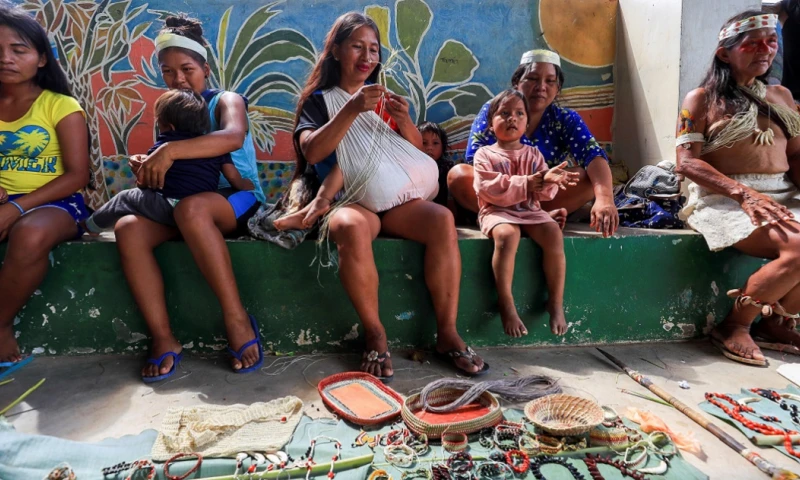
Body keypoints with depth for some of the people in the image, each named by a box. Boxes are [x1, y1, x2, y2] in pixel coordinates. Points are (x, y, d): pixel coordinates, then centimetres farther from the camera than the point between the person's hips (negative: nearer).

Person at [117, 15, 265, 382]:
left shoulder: (225, 100, 1)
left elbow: (233, 137, -25)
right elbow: (168, 175, 16)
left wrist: (170, 151, -30)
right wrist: (148, 169, -8)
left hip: (238, 199, -5)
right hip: (185, 204, 5)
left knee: (191, 207, -39)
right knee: (128, 228, -23)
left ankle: (237, 318, -31)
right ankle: (163, 339, -22)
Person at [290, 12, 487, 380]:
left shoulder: (383, 96, 21)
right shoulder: (319, 100, 11)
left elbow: (417, 150, 14)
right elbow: (311, 152, -8)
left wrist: (404, 121, -6)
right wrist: (352, 109, -18)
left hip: (396, 199, 3)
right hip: (350, 201, -3)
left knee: (442, 219, -28)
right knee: (351, 228, -38)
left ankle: (447, 332, -20)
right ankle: (375, 334, -22)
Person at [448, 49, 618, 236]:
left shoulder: (566, 120, 0)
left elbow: (594, 155, -16)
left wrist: (604, 198, -37)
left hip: (545, 197, 2)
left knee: (590, 177, -19)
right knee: (459, 174, -28)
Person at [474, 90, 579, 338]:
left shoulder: (533, 154, 16)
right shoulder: (485, 154, 5)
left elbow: (544, 193, 6)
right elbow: (488, 189, -11)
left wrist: (548, 181, -19)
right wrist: (526, 183, -16)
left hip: (530, 210, 4)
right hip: (497, 211, -3)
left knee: (554, 234, -25)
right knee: (507, 235, -36)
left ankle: (556, 303, -13)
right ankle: (506, 305, -25)